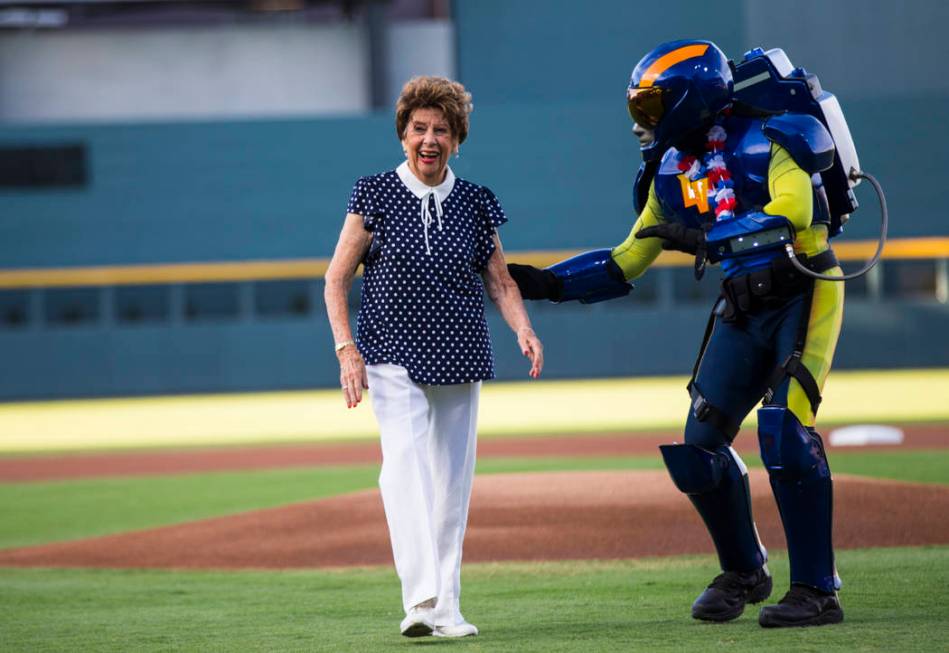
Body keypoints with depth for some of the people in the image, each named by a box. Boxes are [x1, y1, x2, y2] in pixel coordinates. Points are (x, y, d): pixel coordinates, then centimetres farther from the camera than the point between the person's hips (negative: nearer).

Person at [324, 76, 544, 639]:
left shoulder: (475, 203, 7)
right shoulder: (375, 195, 0)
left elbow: (500, 281, 11)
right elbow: (337, 277, 2)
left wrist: (523, 329, -8)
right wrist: (346, 349, -9)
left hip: (460, 360, 3)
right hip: (394, 358, -3)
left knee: (453, 479, 5)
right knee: (406, 459, -21)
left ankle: (446, 607, 13)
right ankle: (420, 598, -32)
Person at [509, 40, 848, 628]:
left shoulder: (764, 139, -14)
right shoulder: (671, 169, 6)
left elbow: (792, 210, -32)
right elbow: (626, 263, 12)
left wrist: (704, 238, -34)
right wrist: (548, 284, 1)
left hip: (804, 296, -7)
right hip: (742, 308, 7)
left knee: (785, 430, -20)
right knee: (702, 440, 0)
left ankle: (817, 590, -13)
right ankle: (744, 573, 21)